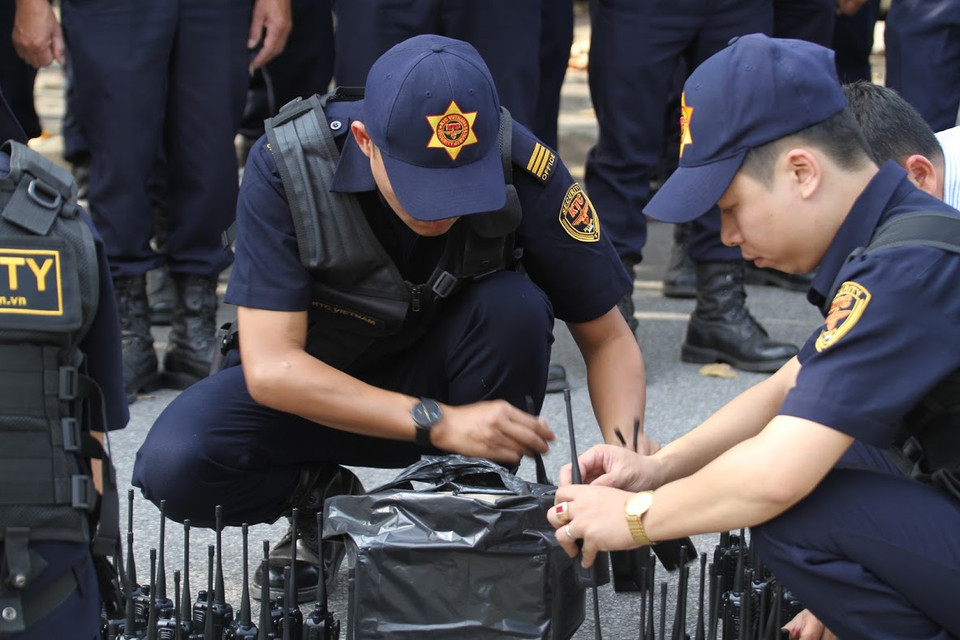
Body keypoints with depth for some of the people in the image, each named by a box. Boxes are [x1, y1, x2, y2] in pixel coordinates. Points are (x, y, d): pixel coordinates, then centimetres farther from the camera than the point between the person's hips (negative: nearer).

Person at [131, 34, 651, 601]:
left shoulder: (525, 170, -24)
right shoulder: (285, 165, -28)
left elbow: (608, 339, -13)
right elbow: (269, 367, -30)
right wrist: (438, 423, -39)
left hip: (435, 374, 1)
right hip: (315, 383, -1)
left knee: (516, 305, -31)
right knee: (174, 468, -28)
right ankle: (322, 495, 3)